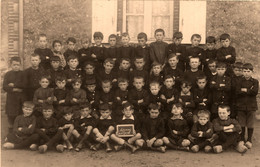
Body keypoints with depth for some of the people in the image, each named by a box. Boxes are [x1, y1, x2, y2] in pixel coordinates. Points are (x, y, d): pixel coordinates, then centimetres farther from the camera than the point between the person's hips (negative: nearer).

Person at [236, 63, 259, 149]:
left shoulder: (255, 81, 4)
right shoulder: (240, 81, 4)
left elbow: (255, 92, -14)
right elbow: (237, 92, -11)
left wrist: (245, 90, -11)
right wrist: (250, 91, -12)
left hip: (251, 106, 0)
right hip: (241, 106, 0)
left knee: (250, 125, 4)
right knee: (241, 124, 5)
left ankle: (249, 140, 18)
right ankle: (242, 139, 20)